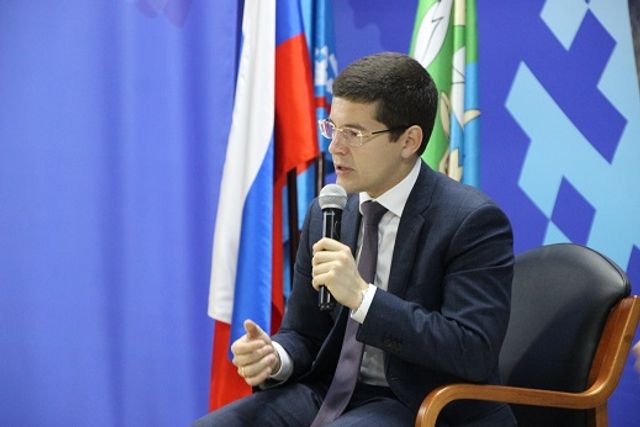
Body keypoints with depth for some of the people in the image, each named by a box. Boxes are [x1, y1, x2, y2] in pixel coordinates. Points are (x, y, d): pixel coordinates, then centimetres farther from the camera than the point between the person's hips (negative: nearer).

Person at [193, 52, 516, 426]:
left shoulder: (473, 222, -12)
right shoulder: (326, 213, 7)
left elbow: (475, 353, -20)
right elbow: (304, 334, 14)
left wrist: (362, 296, -26)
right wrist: (273, 357, -11)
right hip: (331, 391, 6)